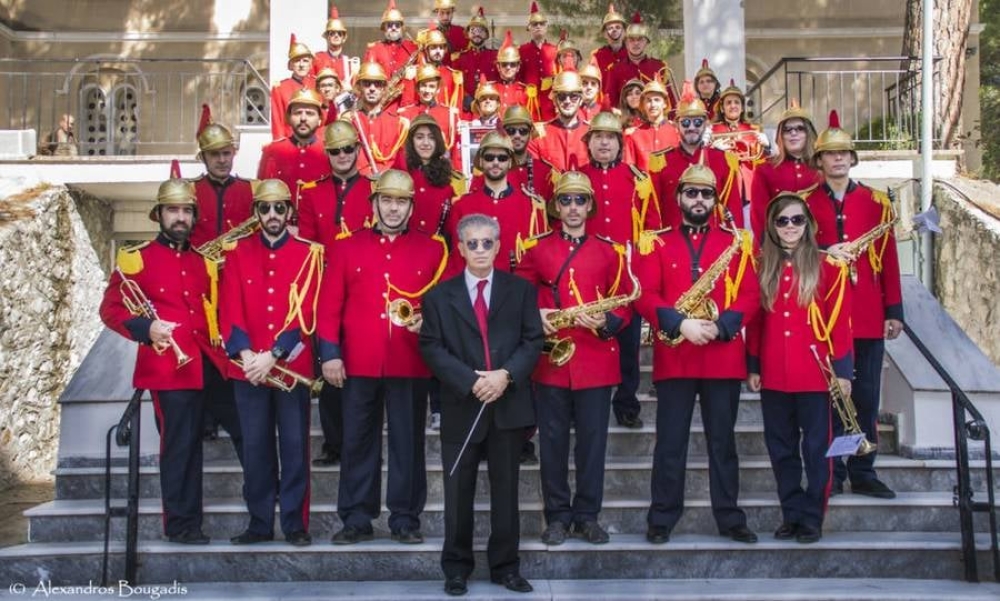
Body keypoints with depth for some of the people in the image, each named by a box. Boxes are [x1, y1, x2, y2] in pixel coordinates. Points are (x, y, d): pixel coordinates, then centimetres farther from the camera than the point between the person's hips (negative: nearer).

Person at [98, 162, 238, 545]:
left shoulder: (205, 261, 15)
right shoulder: (135, 260, 0)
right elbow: (110, 309, -1)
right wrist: (144, 329, -17)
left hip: (211, 364, 5)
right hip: (169, 366, -5)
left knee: (243, 430, 9)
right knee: (180, 445, -2)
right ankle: (182, 524, 11)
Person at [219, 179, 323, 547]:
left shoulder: (308, 254, 1)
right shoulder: (239, 254, 7)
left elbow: (305, 312, -7)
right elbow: (230, 310, 0)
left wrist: (273, 355, -15)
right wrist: (245, 354, -14)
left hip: (293, 367, -2)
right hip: (248, 368, 2)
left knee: (294, 447, 2)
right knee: (255, 447, 8)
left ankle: (296, 524, 12)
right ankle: (259, 523, 18)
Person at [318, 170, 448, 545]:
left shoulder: (432, 251, 6)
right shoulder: (347, 248, 7)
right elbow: (330, 305, 4)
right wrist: (330, 353, -3)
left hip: (410, 366, 0)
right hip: (358, 365, 1)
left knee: (408, 443, 6)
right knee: (358, 443, 7)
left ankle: (406, 519, 16)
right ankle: (356, 519, 17)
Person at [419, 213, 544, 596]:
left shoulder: (521, 290, 7)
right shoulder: (439, 295, 5)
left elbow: (533, 341, 1)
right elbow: (431, 347, -3)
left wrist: (506, 375, -15)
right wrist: (470, 381, -15)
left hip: (509, 404, 1)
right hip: (461, 406, 0)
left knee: (506, 490, 7)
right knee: (458, 493, 5)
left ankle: (506, 566, 18)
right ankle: (456, 568, 17)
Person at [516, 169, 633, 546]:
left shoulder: (609, 252, 7)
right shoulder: (536, 249, 7)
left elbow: (624, 305, 6)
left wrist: (605, 323, -13)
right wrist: (536, 316, -11)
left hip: (596, 360, 0)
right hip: (550, 359, 0)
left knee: (593, 441, 4)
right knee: (553, 442, 4)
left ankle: (588, 515, 15)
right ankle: (557, 516, 15)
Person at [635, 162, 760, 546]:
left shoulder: (735, 243, 8)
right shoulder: (657, 244, 7)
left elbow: (750, 296, 2)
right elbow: (645, 296, -3)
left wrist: (721, 327, -13)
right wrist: (680, 323, -17)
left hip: (724, 357, 1)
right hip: (673, 357, -1)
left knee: (723, 441, 8)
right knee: (670, 443, 4)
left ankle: (730, 518, 16)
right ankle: (662, 518, 12)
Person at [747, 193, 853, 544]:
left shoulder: (828, 266, -2)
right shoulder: (762, 267, 8)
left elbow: (840, 321, -3)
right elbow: (754, 321, 10)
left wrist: (842, 370, -7)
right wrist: (752, 367, 7)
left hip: (815, 375, -3)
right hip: (773, 376, 4)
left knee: (816, 448, 2)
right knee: (781, 448, 9)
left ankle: (812, 519, 12)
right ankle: (791, 515, 20)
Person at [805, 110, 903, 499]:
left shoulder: (876, 202, 7)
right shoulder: (805, 203, 4)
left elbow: (889, 259, 6)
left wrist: (894, 311, 2)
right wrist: (823, 253, -16)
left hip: (868, 316, 1)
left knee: (866, 396, 6)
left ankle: (863, 473, 16)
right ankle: (831, 472, 13)